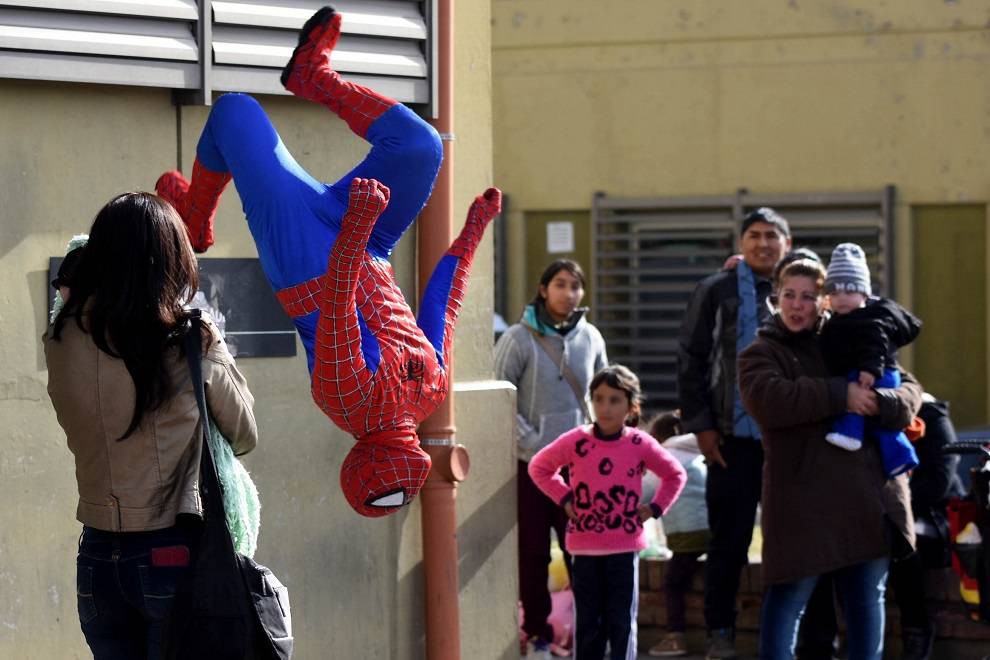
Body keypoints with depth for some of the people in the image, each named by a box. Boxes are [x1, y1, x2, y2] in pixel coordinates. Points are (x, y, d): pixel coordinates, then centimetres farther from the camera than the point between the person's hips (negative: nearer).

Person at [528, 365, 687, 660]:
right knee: (588, 622, 7)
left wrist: (655, 508, 0)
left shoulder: (641, 444, -4)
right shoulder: (575, 442, -3)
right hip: (585, 548, 1)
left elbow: (675, 474, 11)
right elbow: (538, 466, 11)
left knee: (622, 621, 2)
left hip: (624, 548, -1)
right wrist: (564, 498, 1)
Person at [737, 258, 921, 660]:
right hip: (801, 497, -5)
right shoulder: (761, 354, 5)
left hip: (868, 497, 5)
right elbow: (769, 400, -18)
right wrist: (841, 395, -20)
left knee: (867, 597, 11)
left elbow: (908, 386, 12)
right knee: (788, 597, -5)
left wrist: (883, 403, -12)